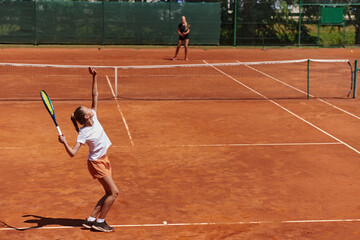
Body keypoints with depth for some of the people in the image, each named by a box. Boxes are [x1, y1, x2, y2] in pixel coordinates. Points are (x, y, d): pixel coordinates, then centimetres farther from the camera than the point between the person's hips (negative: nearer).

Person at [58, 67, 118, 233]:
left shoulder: (94, 117, -2)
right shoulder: (83, 133, -21)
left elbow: (95, 95, 2)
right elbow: (73, 153, -26)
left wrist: (94, 77, -3)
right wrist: (64, 143, -44)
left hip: (103, 160, 8)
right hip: (96, 163, -8)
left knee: (110, 194, 8)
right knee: (114, 192, -10)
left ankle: (91, 219, 13)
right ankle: (100, 222, 1)